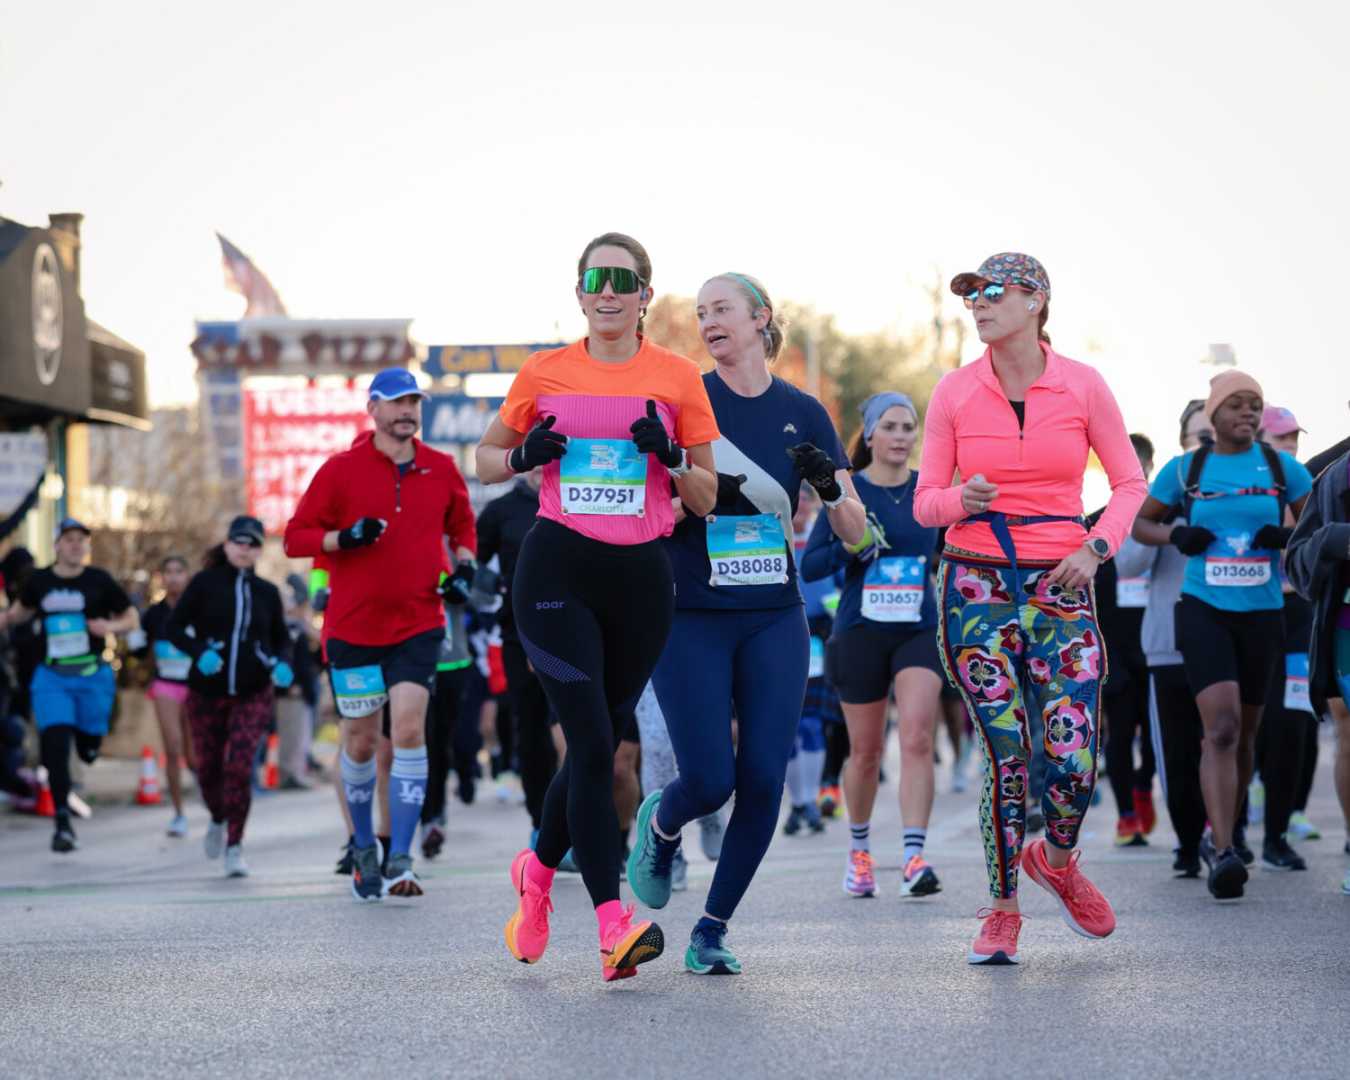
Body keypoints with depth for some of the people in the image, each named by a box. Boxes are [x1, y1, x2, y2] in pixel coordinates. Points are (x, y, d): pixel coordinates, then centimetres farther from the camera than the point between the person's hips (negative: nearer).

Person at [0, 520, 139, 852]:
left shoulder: (99, 581, -1)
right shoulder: (39, 581, 4)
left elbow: (132, 619, 5)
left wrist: (110, 626, -16)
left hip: (92, 675, 0)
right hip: (52, 678, 0)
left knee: (88, 751, 7)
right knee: (56, 747, -11)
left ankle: (88, 738, 47)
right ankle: (63, 822, -5)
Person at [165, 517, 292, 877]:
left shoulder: (267, 592, 6)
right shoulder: (205, 583, -1)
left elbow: (281, 638, 16)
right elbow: (173, 628, -3)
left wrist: (283, 664, -6)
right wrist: (199, 652, -20)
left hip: (253, 694, 0)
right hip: (206, 692, 0)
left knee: (239, 766, -15)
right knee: (208, 768, 7)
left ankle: (234, 847, -7)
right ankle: (219, 819, 39)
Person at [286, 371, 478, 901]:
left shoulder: (441, 469, 5)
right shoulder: (341, 469, -2)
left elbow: (462, 524, 22)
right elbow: (296, 537, -2)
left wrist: (463, 565, 3)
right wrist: (344, 537, -20)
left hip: (418, 624, 1)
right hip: (353, 627, -1)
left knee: (409, 730, -14)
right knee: (360, 740, 6)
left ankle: (400, 861, -12)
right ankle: (363, 848, 28)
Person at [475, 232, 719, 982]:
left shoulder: (677, 378, 5)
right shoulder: (544, 373, 6)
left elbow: (707, 498, 8)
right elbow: (486, 460, 17)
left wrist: (672, 458, -12)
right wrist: (523, 456, -5)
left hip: (641, 575, 2)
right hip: (557, 570, -2)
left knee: (600, 743, 10)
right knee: (592, 741, -14)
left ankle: (539, 869, 37)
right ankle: (613, 925, -17)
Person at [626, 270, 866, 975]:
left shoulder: (802, 413, 7)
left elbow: (853, 532, 7)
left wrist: (830, 487, -14)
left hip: (774, 619, 2)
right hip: (690, 618, -2)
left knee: (763, 780, -6)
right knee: (708, 781, -10)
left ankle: (713, 929, 8)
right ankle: (660, 825, 26)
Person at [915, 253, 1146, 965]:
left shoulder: (1082, 386, 1)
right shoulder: (955, 392, 3)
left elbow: (1129, 483, 10)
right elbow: (925, 502, 7)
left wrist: (1097, 546, -6)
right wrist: (963, 499, -15)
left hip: (1061, 586, 0)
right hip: (976, 585, 0)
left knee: (1074, 761, -9)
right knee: (1007, 754, -6)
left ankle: (1056, 860, 24)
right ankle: (1002, 910, 9)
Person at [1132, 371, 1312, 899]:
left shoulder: (1281, 467, 5)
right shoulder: (1185, 469, 4)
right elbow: (1139, 522, 14)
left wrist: (1288, 536, -11)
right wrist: (1176, 535, -7)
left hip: (1262, 613, 3)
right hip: (1204, 610, -3)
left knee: (1243, 733, 13)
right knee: (1221, 727, -19)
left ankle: (1219, 836, 33)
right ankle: (1222, 853, -25)